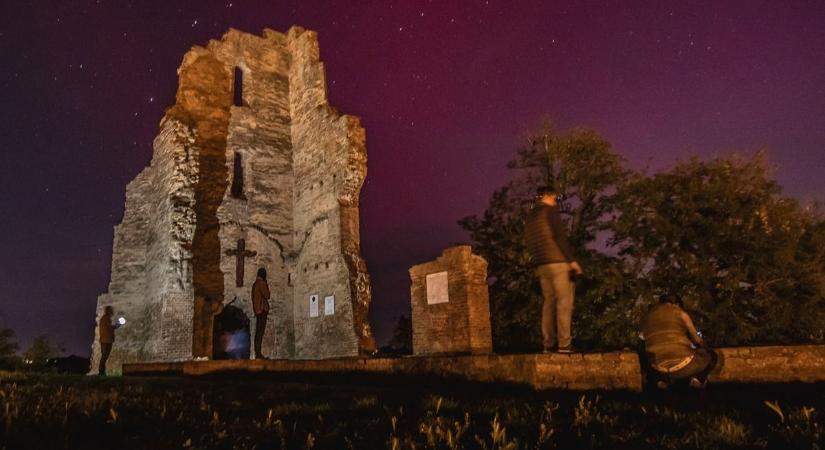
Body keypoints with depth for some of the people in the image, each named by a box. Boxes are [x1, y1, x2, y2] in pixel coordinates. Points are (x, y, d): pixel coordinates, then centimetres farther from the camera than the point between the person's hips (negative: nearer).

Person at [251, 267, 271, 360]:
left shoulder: (255, 284, 18)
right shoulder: (261, 283, -10)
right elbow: (267, 295, -11)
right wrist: (267, 286, 1)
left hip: (257, 310, 10)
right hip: (262, 309, -9)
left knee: (258, 332, 9)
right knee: (260, 332, -12)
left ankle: (257, 353, 10)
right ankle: (258, 354, -15)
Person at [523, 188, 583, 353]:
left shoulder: (529, 217, 20)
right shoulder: (550, 211, -2)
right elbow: (560, 236, -13)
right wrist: (572, 260, -13)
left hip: (541, 265, 7)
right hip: (558, 261, -7)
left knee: (549, 302, 8)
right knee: (564, 301, -7)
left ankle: (548, 344, 6)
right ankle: (564, 343, -11)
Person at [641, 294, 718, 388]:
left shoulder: (647, 317, 12)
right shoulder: (680, 313, 1)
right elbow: (697, 340, 8)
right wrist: (706, 347, 31)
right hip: (683, 367, -3)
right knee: (711, 355, 24)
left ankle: (664, 379, 14)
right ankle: (698, 378, 2)